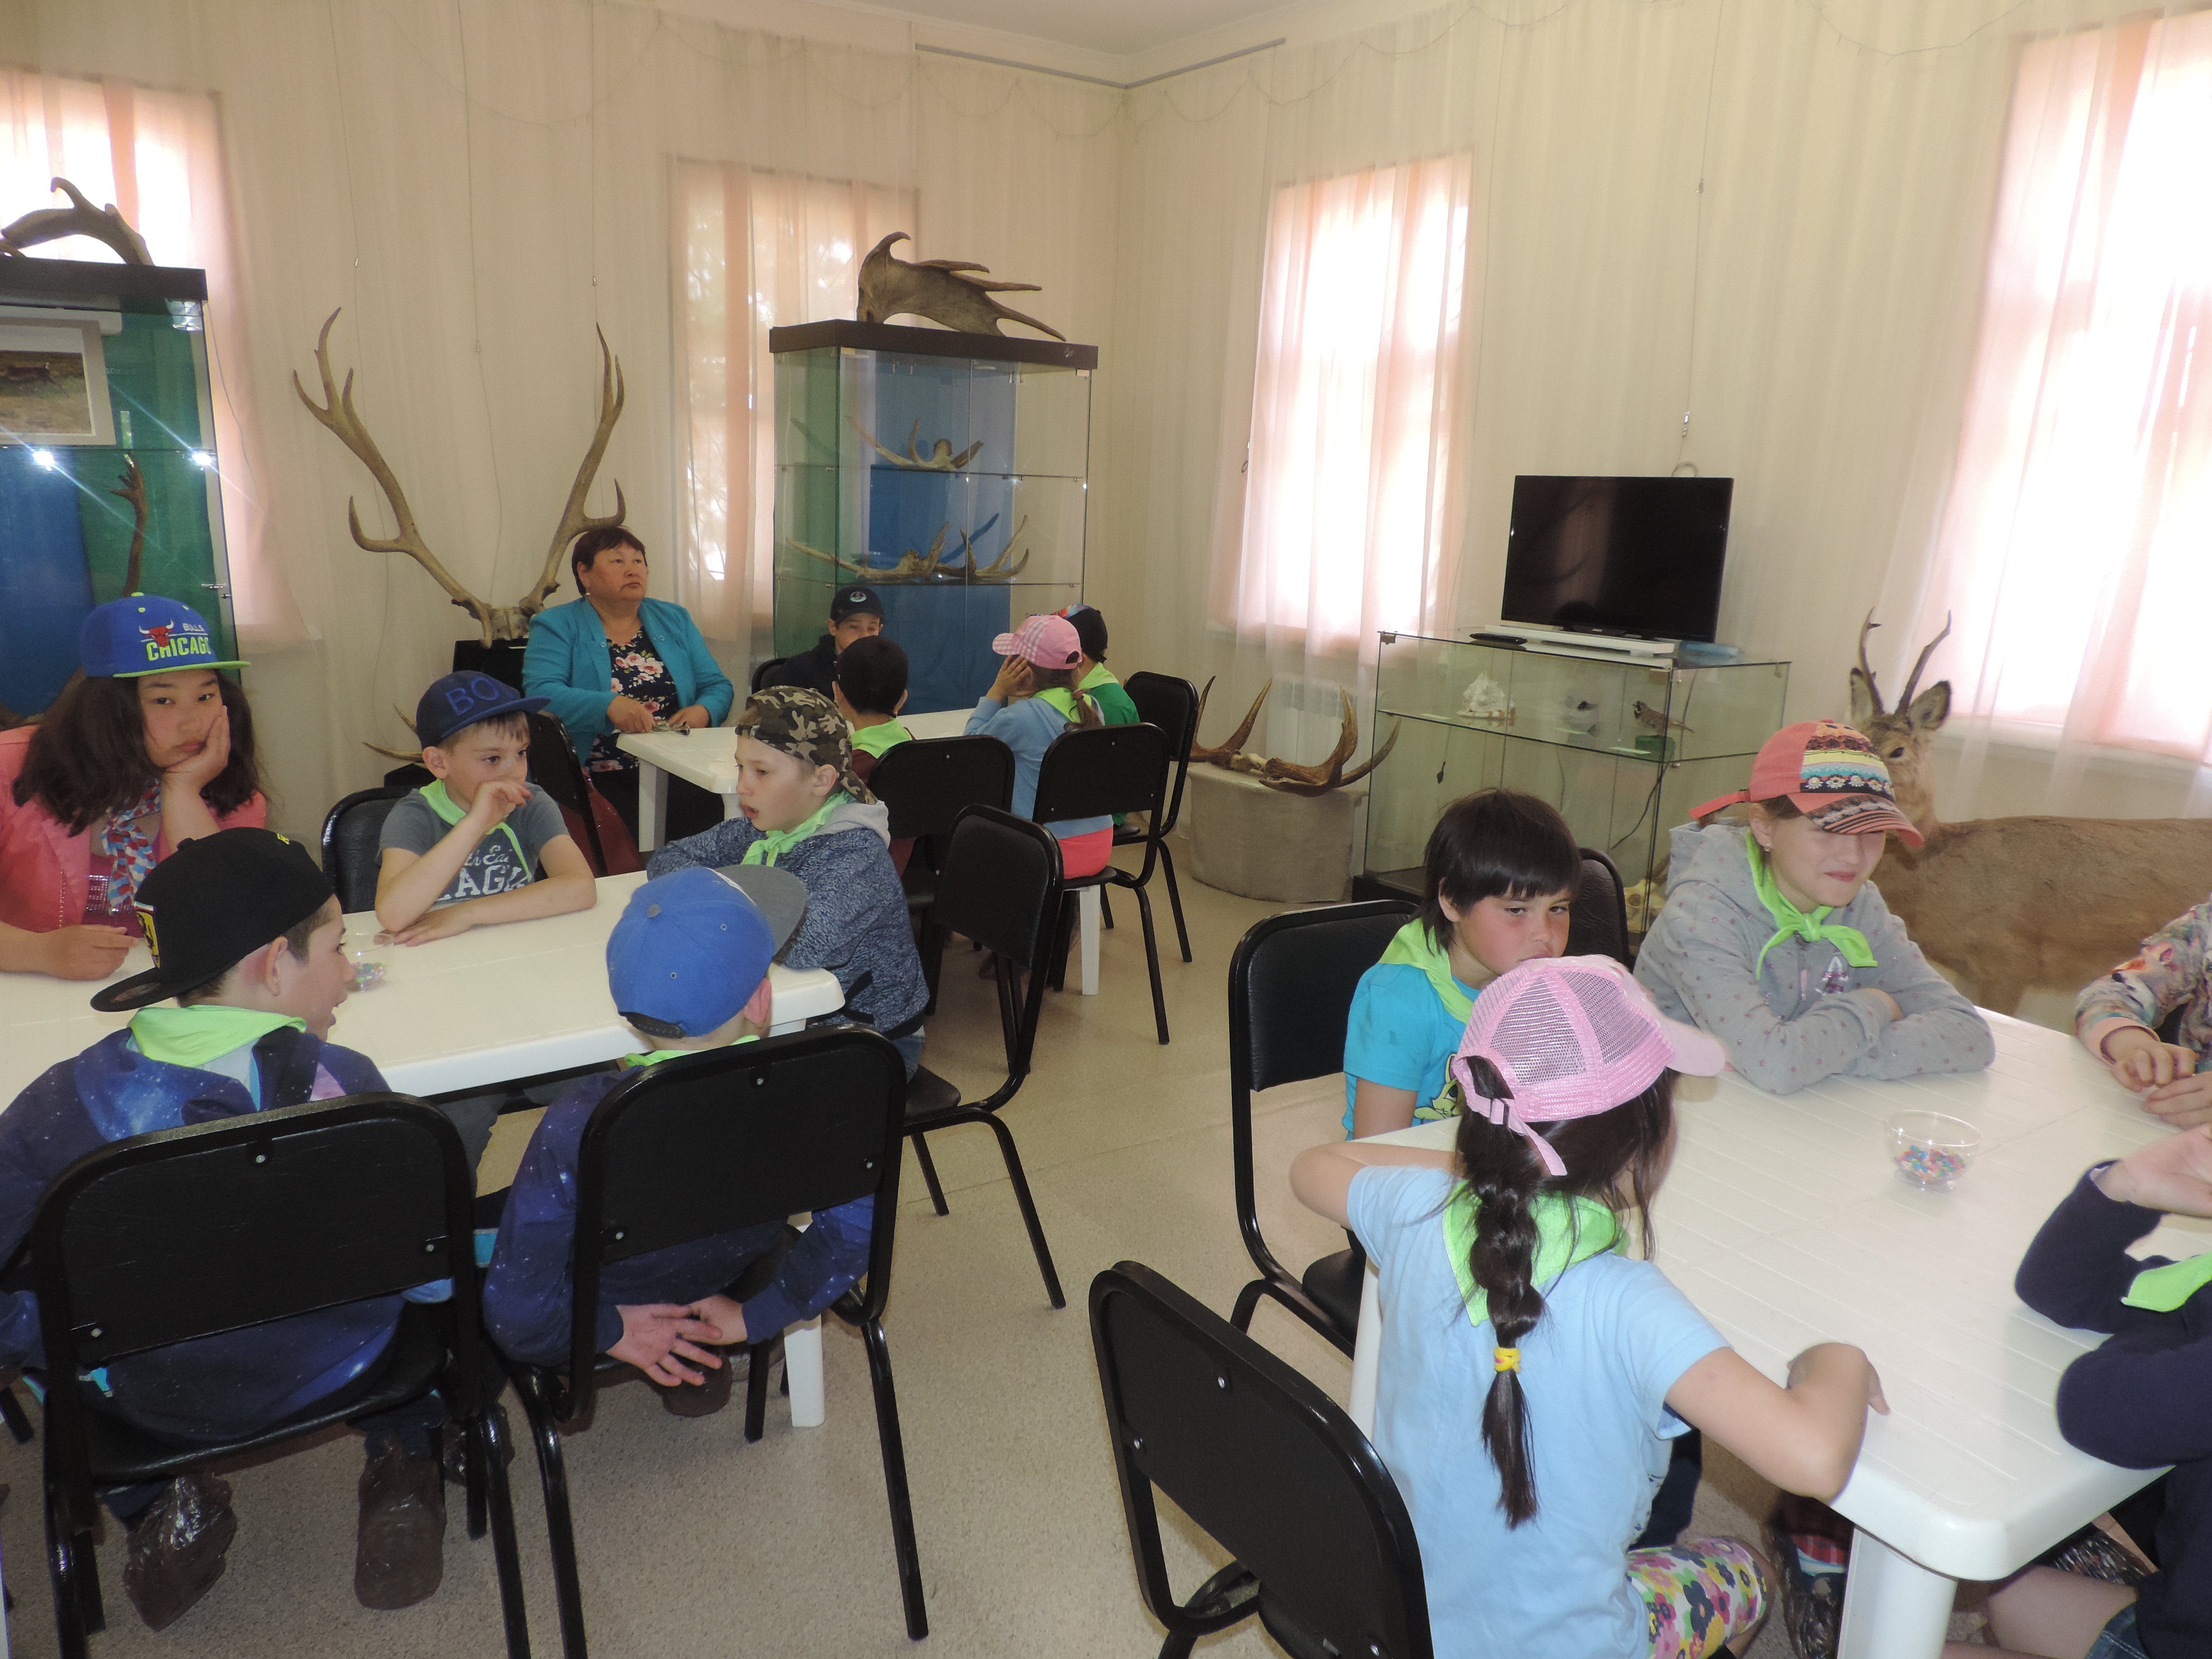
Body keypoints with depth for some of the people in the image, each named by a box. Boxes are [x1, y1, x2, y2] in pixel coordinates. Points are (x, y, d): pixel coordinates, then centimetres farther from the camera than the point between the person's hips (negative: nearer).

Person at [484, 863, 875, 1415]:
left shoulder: (579, 1128, -35)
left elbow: (517, 1311, -31)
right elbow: (856, 1230, -24)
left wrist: (610, 1334, -12)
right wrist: (754, 1318, -11)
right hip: (733, 1298, 3)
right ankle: (701, 1363, 37)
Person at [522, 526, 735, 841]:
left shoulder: (675, 620, 18)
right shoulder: (557, 626, 6)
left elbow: (718, 687, 15)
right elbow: (541, 693, -10)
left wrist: (703, 712, -9)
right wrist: (609, 706, -27)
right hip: (598, 778, -3)